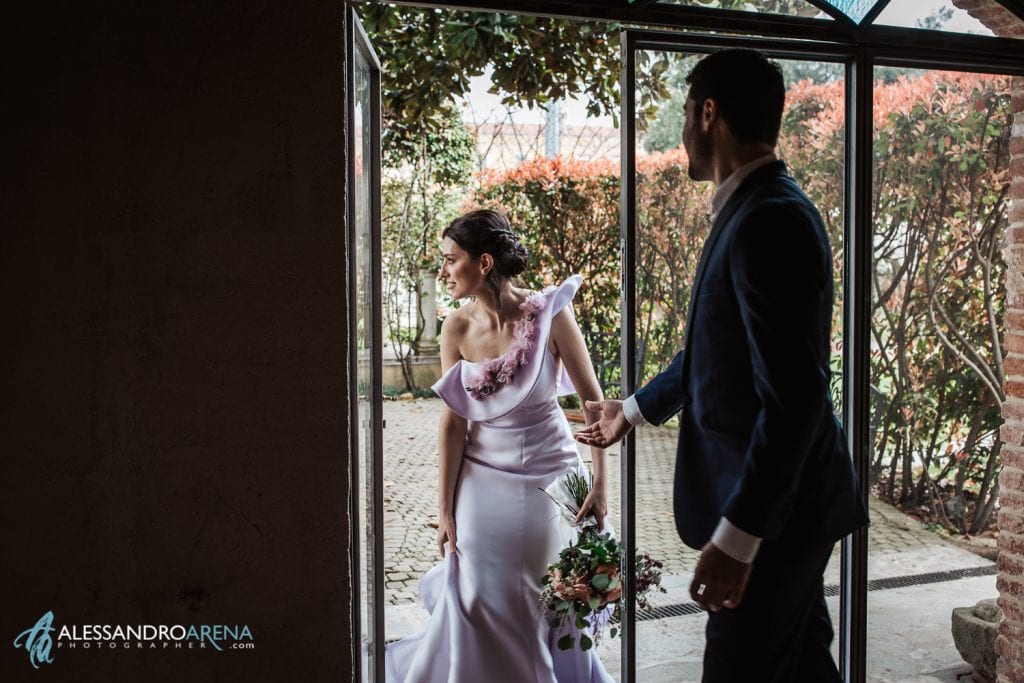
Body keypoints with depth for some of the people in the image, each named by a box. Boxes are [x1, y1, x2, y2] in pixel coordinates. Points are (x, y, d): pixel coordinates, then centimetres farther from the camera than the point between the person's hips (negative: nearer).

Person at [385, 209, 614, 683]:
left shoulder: (549, 315, -16)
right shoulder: (457, 327, -7)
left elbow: (593, 400, -10)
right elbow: (453, 421, -6)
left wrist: (600, 482, -12)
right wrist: (445, 509, -6)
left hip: (547, 477, -2)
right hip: (483, 480, 2)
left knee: (549, 604, 8)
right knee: (478, 605, 5)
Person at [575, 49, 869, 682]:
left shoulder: (770, 219, -22)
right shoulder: (754, 209, 9)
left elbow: (794, 396, -27)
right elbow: (715, 350, 19)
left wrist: (736, 533, -24)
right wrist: (636, 409, 30)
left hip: (773, 510, -9)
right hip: (779, 495, 9)